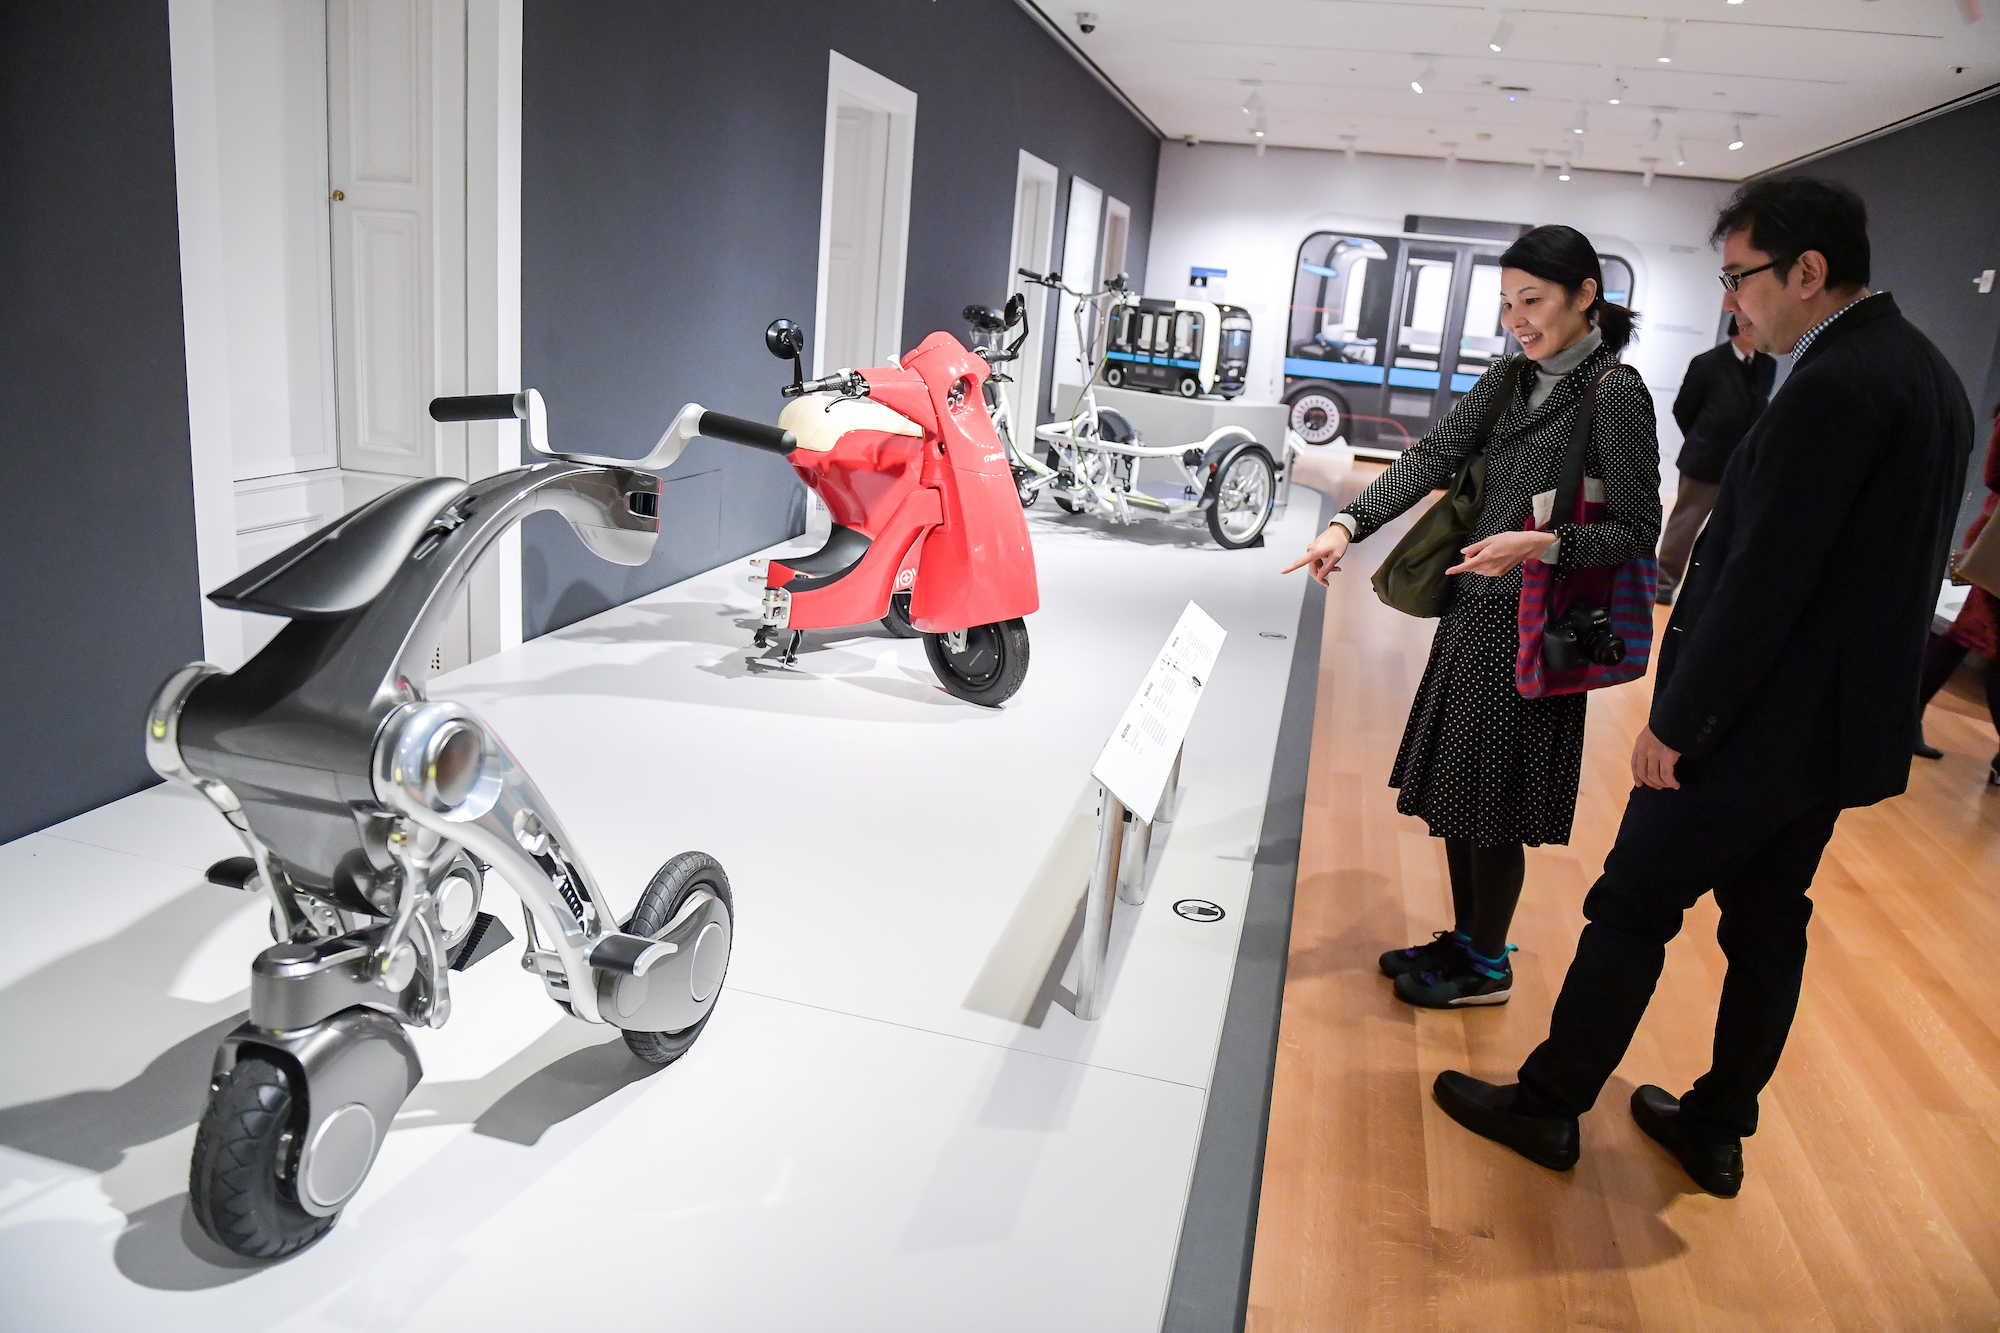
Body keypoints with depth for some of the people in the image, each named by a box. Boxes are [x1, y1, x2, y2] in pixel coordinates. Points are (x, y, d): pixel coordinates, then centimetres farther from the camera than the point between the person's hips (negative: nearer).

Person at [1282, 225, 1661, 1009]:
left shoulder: (1616, 395, -11)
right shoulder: (1507, 382, 9)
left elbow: (1637, 532, -12)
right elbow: (1431, 459, 0)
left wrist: (1542, 545, -28)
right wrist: (1350, 524, -13)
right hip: (1472, 612, 7)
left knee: (1492, 803, 3)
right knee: (1453, 789, 15)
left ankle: (1488, 966, 22)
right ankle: (1462, 939, 33)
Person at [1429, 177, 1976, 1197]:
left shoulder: (1832, 387, -22)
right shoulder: (1928, 376, 9)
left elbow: (1761, 581, -24)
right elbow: (1882, 568, 13)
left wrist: (1679, 720, -16)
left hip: (1760, 727, -9)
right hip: (1848, 722, 9)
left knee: (1633, 908, 4)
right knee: (1767, 925, 17)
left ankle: (1548, 1105, 19)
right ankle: (1717, 1129, 32)